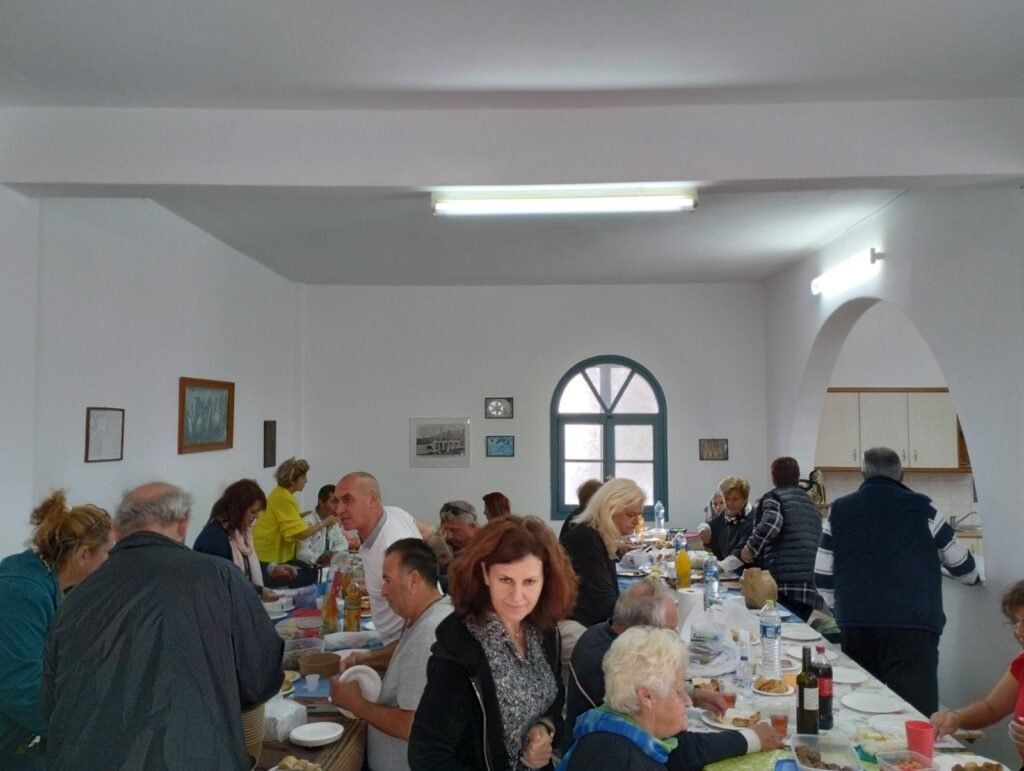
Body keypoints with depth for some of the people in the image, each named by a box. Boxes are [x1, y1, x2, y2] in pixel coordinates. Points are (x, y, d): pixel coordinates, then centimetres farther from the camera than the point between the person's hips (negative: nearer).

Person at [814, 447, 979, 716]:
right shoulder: (921, 509, 5)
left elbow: (823, 577, 9)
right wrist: (972, 574, 39)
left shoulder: (840, 510, 9)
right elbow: (963, 568, 17)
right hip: (911, 625, -2)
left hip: (855, 625, 3)